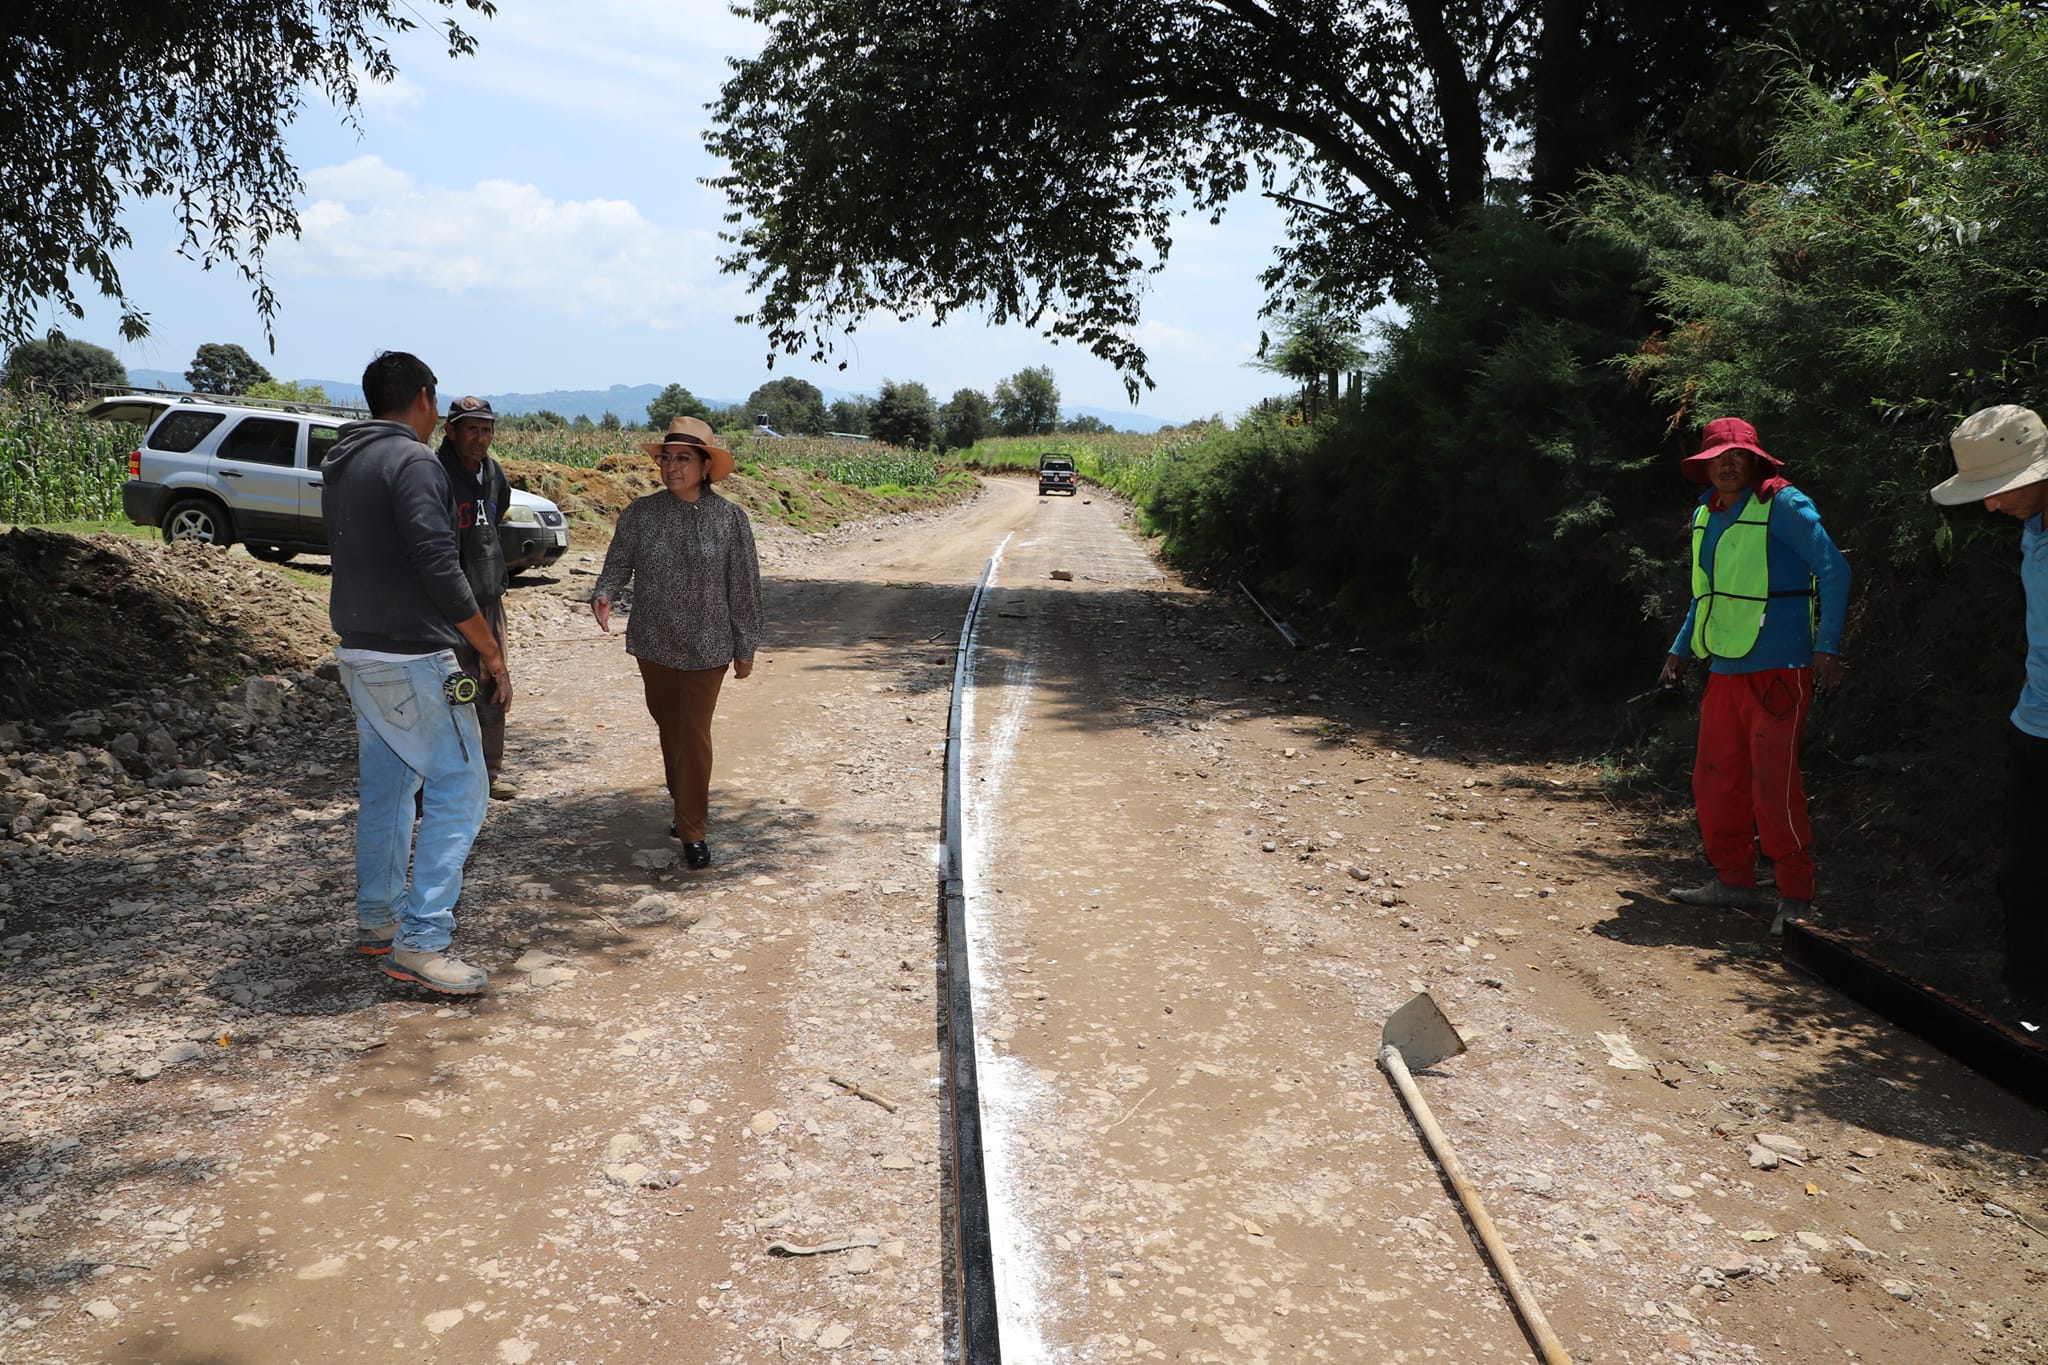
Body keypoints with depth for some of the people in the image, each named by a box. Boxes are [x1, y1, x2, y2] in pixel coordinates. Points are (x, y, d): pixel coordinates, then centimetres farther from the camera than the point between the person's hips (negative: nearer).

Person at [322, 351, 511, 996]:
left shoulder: (341, 464, 14)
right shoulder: (413, 463, -16)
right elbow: (440, 570, -23)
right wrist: (491, 653, -17)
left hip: (360, 652, 10)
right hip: (413, 659, -10)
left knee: (385, 786, 18)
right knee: (459, 789, -5)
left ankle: (376, 918, 28)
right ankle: (420, 942, -7)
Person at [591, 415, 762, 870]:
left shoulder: (729, 519, -8)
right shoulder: (640, 513, -3)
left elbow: (743, 588, -3)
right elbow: (619, 562, 0)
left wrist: (745, 646, 0)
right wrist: (603, 595, -23)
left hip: (707, 646, -3)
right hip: (654, 643, 3)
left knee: (694, 734, -4)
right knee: (668, 728, 16)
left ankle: (693, 831, 5)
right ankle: (686, 805, 36)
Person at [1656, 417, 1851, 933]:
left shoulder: (1782, 505, -9)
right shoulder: (1706, 514, 13)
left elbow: (1834, 570, -12)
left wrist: (1827, 646, -18)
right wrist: (1680, 651, 24)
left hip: (1777, 671, -8)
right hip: (1725, 670, 8)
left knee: (1773, 784, -7)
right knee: (1715, 779, 9)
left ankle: (1797, 895, 3)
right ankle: (1734, 880, 21)